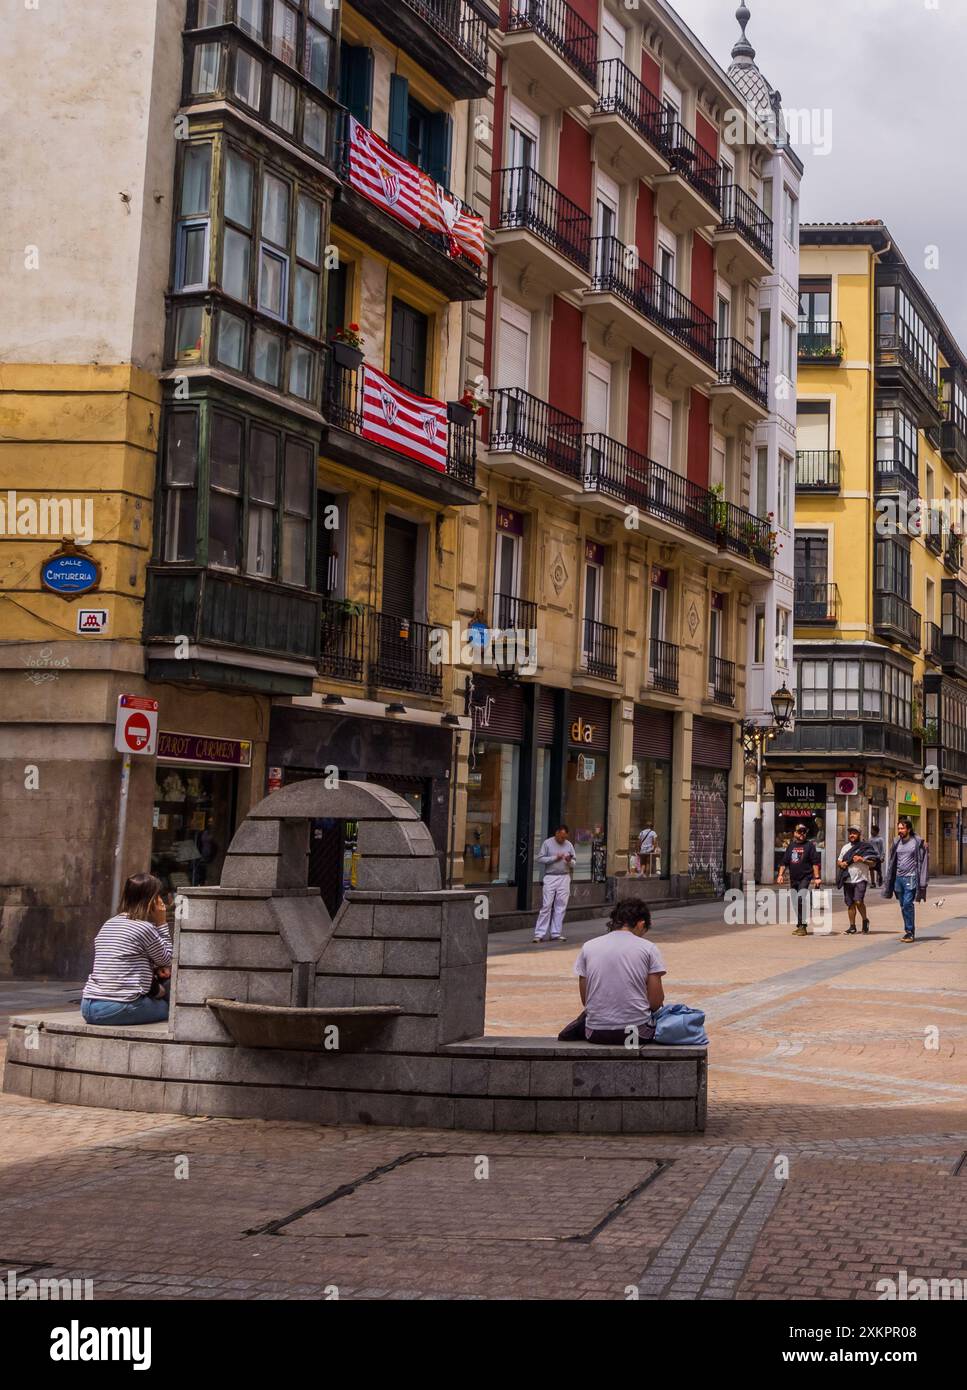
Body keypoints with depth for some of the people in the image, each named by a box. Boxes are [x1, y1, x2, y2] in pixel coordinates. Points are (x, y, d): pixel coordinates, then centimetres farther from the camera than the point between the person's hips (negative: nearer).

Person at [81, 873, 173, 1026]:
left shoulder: (108, 924, 17)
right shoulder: (145, 928, -7)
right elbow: (167, 960, 7)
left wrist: (155, 967, 9)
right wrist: (162, 923, 9)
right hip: (120, 1008, -7)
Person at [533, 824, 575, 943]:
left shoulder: (569, 845, 9)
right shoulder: (547, 843, 0)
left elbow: (573, 864, 11)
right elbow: (539, 859, -4)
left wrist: (569, 861, -11)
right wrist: (554, 858, -12)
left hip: (564, 878, 3)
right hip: (550, 877, -3)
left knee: (561, 906, 3)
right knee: (546, 906, -6)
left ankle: (556, 933, 9)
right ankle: (539, 934, -4)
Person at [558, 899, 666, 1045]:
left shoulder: (588, 947, 5)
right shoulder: (648, 948, -2)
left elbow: (585, 1000, 9)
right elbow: (656, 1002, -2)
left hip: (596, 1033, 3)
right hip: (638, 1031, -3)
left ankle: (579, 1027, 1)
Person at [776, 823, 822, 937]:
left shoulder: (809, 845, 1)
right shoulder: (791, 846, 15)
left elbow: (815, 862, -4)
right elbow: (784, 862, 16)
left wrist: (817, 877, -12)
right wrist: (781, 875, 3)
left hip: (806, 877, -6)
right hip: (793, 879, 6)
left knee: (801, 899, -20)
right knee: (796, 903, 9)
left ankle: (802, 926, -19)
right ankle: (800, 927, 19)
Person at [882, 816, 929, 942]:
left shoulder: (918, 842, -4)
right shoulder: (897, 842, 12)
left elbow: (923, 861, -5)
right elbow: (892, 861, 17)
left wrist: (922, 882, -9)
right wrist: (888, 879, 12)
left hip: (911, 878, -6)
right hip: (898, 878, 6)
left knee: (908, 904, -14)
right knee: (903, 906, 8)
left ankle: (910, 932, -8)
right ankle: (908, 931, 16)